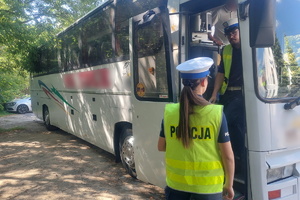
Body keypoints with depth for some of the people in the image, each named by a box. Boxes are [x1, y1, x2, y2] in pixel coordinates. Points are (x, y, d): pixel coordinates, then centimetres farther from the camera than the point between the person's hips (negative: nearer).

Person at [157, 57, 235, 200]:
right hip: (207, 186, -1)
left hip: (176, 183, 2)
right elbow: (228, 156, -9)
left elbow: (161, 147, 4)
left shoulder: (169, 112, -8)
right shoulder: (216, 113, -15)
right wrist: (229, 185, 4)